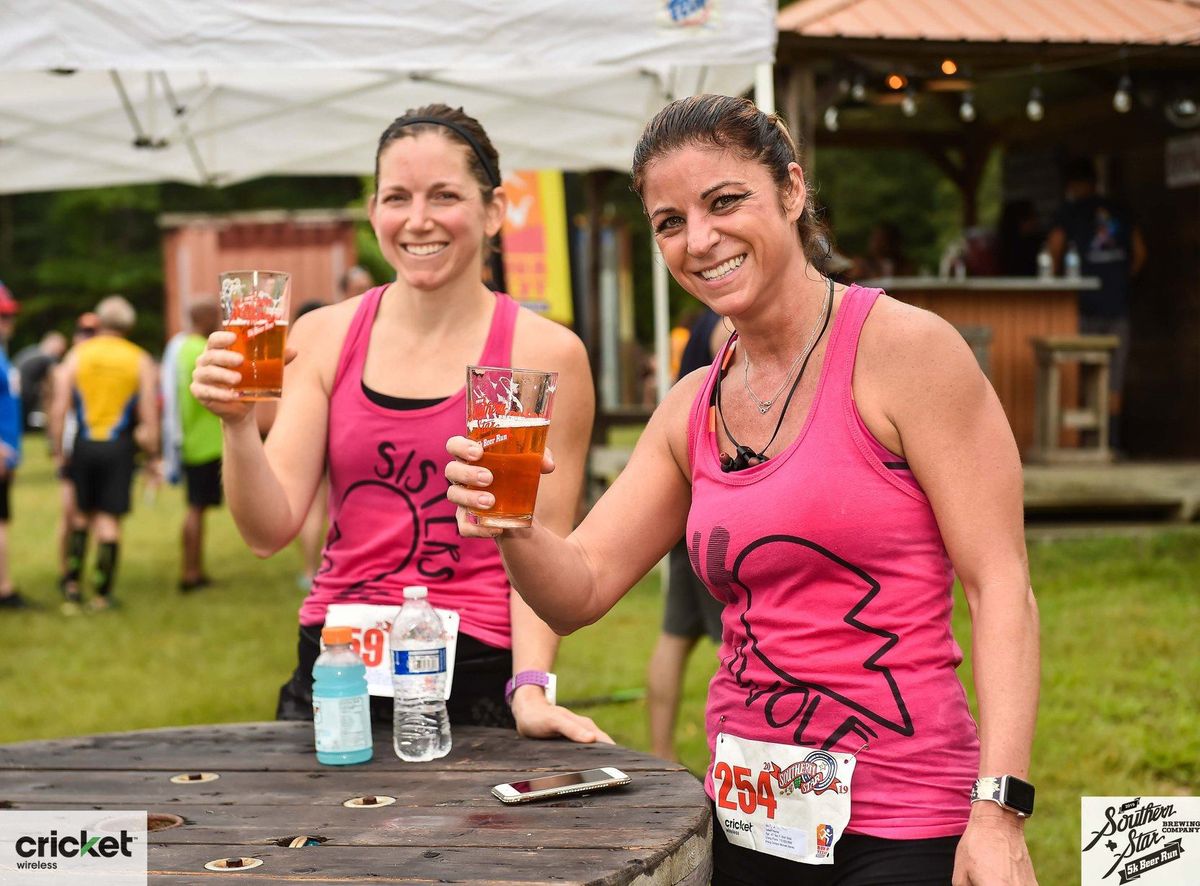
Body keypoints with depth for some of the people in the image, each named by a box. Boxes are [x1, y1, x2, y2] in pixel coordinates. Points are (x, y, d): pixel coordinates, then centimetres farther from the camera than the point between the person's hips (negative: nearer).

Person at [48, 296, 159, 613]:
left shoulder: (77, 355, 4)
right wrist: (153, 456, 5)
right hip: (119, 446, -1)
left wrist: (57, 448, 4)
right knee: (109, 518, 3)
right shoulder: (141, 361, 2)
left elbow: (59, 408, -2)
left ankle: (72, 583, 8)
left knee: (82, 514, 15)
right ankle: (102, 593, 5)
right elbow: (149, 417, -3)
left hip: (84, 444, 1)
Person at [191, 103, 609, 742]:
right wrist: (237, 423, -17)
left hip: (474, 679, -3)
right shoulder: (323, 337, 5)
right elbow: (270, 530, -1)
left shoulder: (546, 353, -4)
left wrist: (529, 690, -16)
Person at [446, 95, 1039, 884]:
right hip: (745, 820, 6)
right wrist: (509, 522, -15)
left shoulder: (904, 349, -9)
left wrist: (999, 813, -19)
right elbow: (579, 590, 7)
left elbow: (1001, 587, -12)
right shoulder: (693, 409, 9)